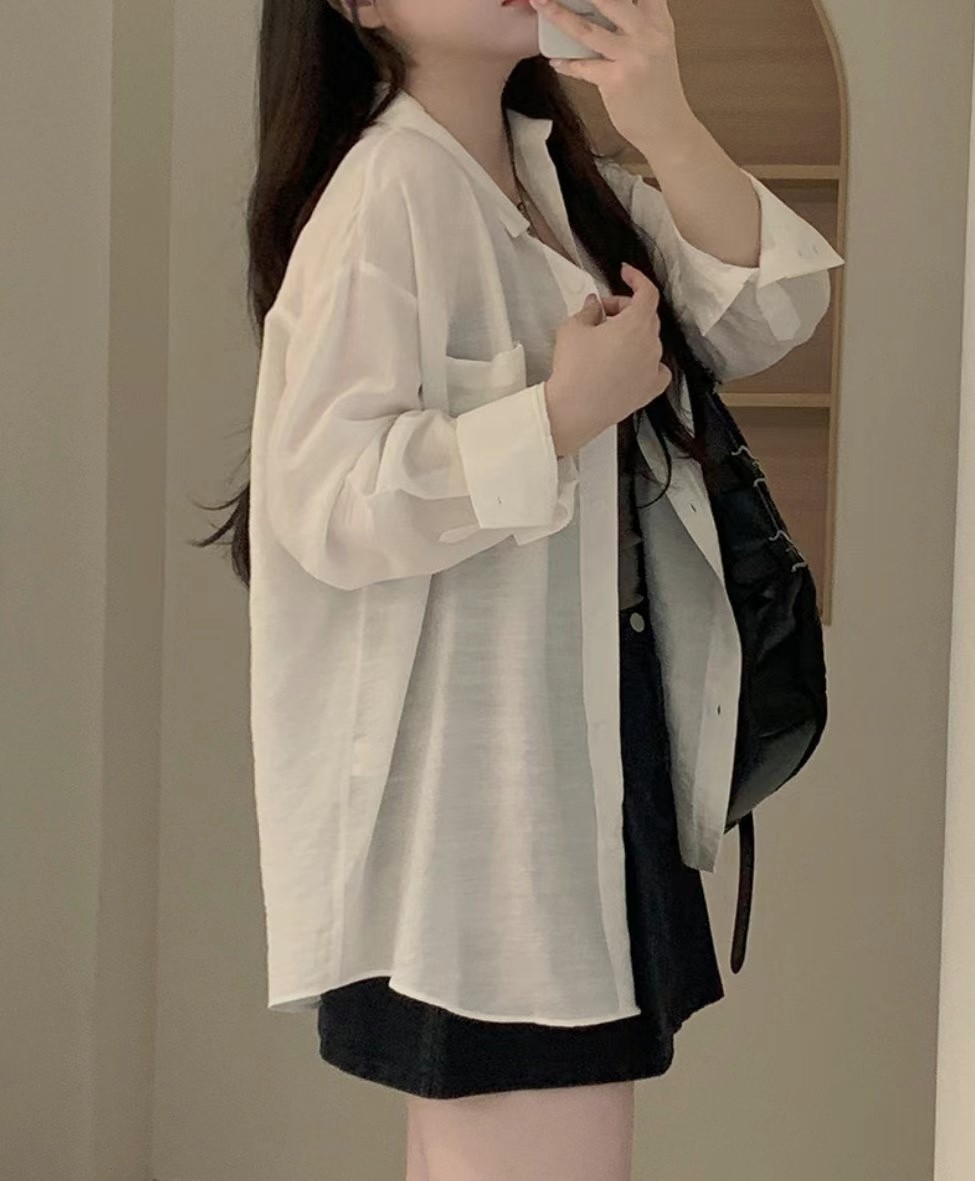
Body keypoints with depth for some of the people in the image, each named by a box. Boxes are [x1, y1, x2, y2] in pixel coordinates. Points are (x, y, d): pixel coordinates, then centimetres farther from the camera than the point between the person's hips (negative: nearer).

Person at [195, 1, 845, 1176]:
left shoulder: (568, 177, 11)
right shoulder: (385, 194, -15)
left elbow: (766, 317, 3)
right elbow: (328, 502, -22)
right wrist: (571, 409, -20)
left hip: (592, 737, 8)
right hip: (469, 765, -8)